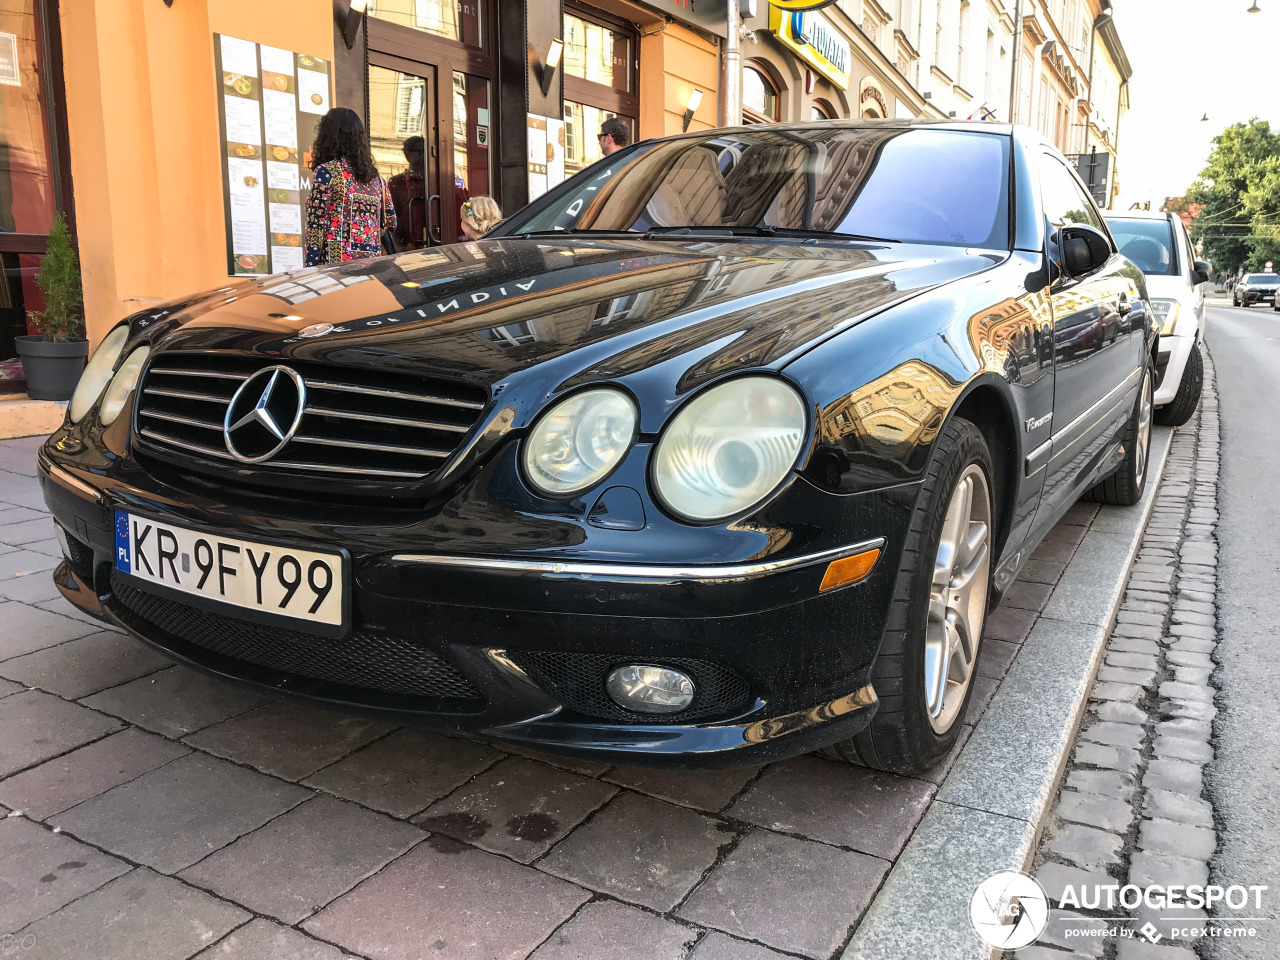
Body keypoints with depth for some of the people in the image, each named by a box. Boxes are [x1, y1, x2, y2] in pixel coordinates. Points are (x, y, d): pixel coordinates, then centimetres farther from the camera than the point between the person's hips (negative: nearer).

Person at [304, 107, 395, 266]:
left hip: (336, 264, -6)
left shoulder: (325, 172, -3)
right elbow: (391, 223, 17)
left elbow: (316, 226, -8)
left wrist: (311, 268, -7)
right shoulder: (376, 176, 13)